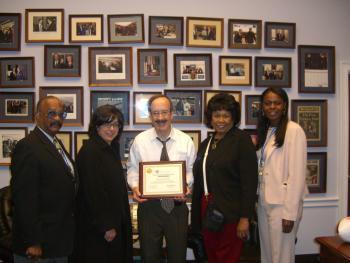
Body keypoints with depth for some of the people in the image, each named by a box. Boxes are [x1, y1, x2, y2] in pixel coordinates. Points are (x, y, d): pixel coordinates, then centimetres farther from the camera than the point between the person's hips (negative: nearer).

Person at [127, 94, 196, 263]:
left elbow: (191, 170, 4)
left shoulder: (186, 141, -2)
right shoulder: (140, 141, -1)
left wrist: (186, 186, -14)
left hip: (177, 205, 0)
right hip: (148, 206, 0)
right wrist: (134, 187, -12)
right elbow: (133, 168, 5)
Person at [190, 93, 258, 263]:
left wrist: (245, 217, -16)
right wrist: (197, 216, 12)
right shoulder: (205, 144, 12)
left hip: (230, 213, -6)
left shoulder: (242, 140, -6)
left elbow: (250, 181, -12)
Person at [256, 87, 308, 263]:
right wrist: (257, 201, 8)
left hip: (283, 204, -7)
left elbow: (297, 174, -16)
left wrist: (290, 212, -18)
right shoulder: (264, 131, 11)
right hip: (264, 203, 7)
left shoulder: (294, 130, -12)